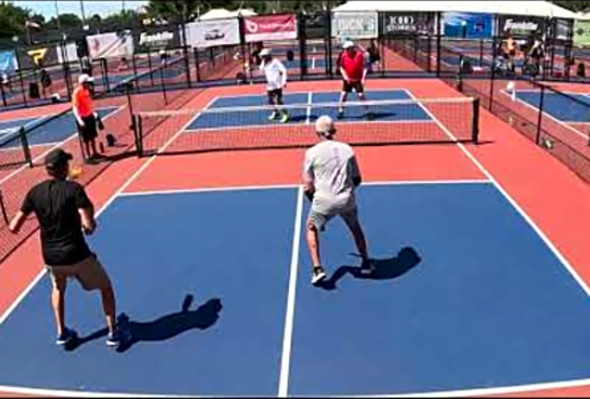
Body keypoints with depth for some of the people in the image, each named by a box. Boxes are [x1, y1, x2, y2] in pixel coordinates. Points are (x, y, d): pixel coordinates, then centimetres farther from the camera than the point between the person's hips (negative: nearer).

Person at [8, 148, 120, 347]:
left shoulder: (35, 192, -2)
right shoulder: (74, 189, -15)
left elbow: (14, 227, -2)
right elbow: (89, 226, -23)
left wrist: (12, 225, 20)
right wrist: (90, 221, -1)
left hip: (51, 258, 4)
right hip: (77, 255, -4)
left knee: (58, 288, 36)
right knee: (106, 287, 19)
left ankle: (62, 332, 37)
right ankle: (113, 332, 17)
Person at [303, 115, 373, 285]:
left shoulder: (312, 152, -3)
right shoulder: (347, 149, 5)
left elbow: (308, 187, -2)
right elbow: (357, 179, 11)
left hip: (324, 201, -3)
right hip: (347, 200, 3)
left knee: (312, 228, 22)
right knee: (355, 227, 30)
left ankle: (317, 268, 11)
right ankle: (366, 263, 38)